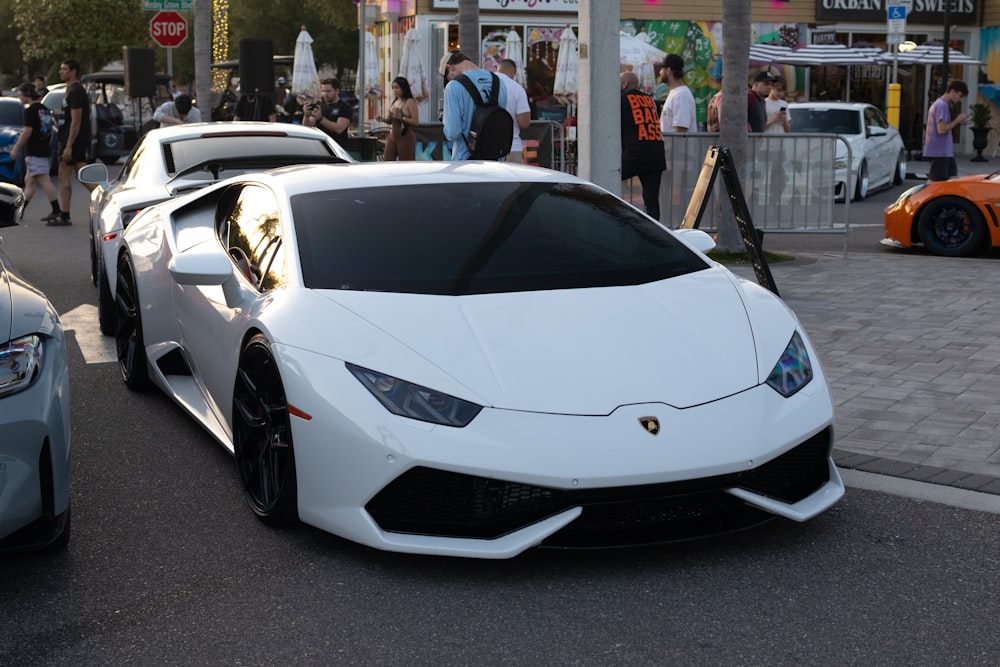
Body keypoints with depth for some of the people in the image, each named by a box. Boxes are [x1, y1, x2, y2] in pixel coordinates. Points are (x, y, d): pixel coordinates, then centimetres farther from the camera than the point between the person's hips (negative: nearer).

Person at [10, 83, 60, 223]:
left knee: (44, 181, -12)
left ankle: (56, 211, -18)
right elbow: (50, 132, 19)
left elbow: (27, 132, -16)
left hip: (34, 152, -9)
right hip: (46, 151, 9)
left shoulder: (31, 110, -11)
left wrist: (15, 148, -10)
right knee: (29, 181, 14)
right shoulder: (45, 110, 15)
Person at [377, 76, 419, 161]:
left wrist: (401, 118, -25)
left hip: (406, 137, -8)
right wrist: (383, 119, 0)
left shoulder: (410, 102, -9)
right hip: (393, 136, 8)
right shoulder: (394, 101, 12)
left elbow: (416, 121, -16)